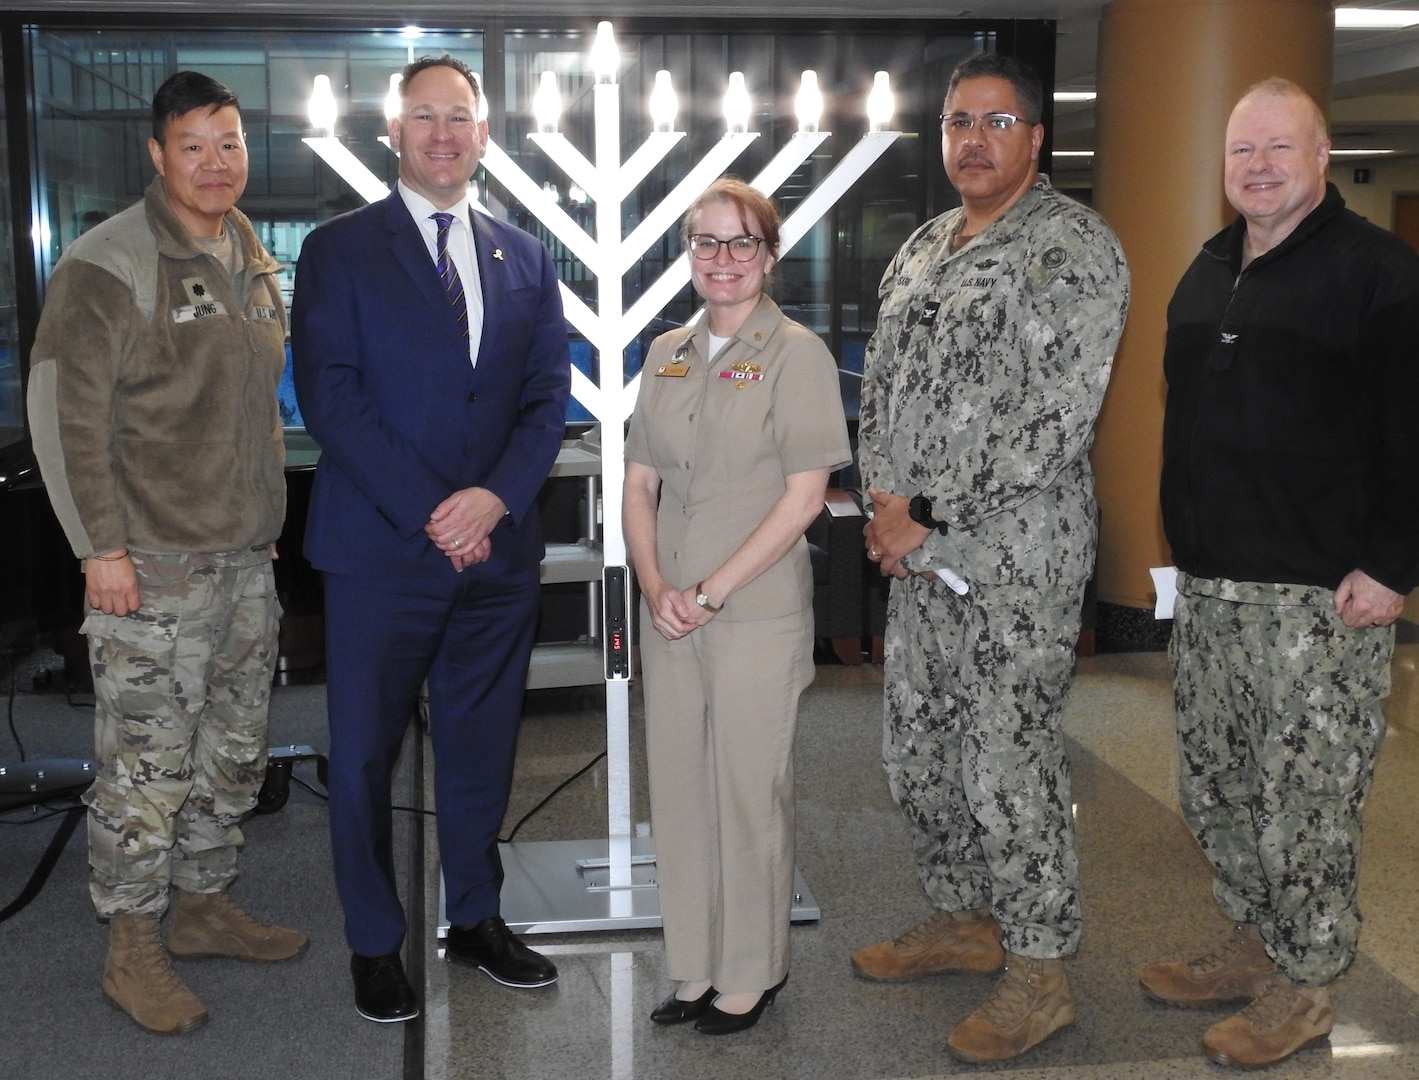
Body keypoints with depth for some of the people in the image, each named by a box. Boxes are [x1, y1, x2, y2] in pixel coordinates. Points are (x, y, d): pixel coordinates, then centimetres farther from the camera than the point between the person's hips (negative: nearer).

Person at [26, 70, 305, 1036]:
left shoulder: (253, 262, 13)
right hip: (152, 567, -7)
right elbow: (62, 410, -13)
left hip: (248, 560, 8)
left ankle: (206, 907, 33)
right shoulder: (109, 264, -11)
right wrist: (100, 548, -15)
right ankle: (134, 951, 14)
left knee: (234, 751, 16)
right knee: (147, 767, -1)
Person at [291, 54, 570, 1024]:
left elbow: (549, 395, 6)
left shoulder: (524, 258, 12)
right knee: (365, 754, 5)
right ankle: (375, 945, 21)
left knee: (483, 745, 13)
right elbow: (331, 396, -8)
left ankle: (477, 919, 29)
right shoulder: (340, 249, 0)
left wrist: (496, 495, -11)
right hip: (380, 547, -3)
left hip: (499, 547, 3)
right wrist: (430, 513, -15)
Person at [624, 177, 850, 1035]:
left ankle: (752, 974, 23)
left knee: (750, 790, 5)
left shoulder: (796, 353, -6)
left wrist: (710, 593, -14)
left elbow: (804, 496, -11)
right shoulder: (667, 354, 11)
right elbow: (641, 482, 10)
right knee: (679, 788, 11)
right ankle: (698, 968, 26)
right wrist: (654, 586, -5)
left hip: (758, 613, -5)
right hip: (670, 612, 5)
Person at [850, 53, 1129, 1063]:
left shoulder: (1074, 246, -11)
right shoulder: (922, 250, 15)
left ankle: (1041, 973, 16)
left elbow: (1053, 419, -19)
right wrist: (888, 506, -2)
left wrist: (928, 522, -16)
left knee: (1009, 765, -2)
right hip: (919, 554, 8)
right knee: (917, 748, 16)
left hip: (1019, 556, -8)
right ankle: (965, 920, 36)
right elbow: (881, 383, 15)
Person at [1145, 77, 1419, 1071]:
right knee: (1214, 787, 15)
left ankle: (1303, 989, 18)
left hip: (1322, 595, -7)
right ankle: (1254, 945, 33)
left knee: (1305, 800, 1)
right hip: (1210, 588, 8)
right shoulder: (1209, 272, 15)